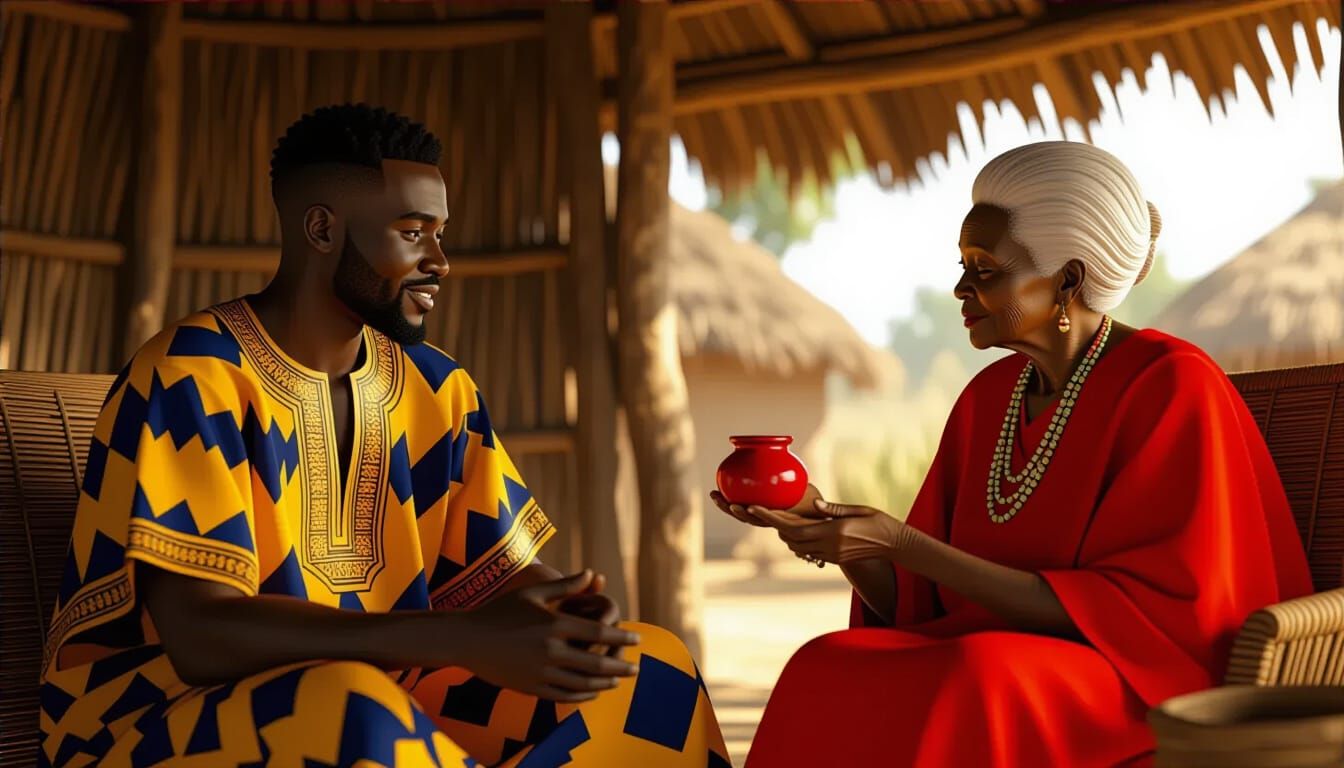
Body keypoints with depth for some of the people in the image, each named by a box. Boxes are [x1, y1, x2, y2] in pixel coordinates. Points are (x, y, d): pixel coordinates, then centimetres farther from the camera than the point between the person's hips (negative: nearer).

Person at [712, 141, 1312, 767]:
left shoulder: (1172, 387, -9)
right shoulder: (987, 398, 11)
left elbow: (1137, 615, -16)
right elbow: (914, 606, 12)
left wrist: (900, 543, -20)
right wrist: (830, 527, -9)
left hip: (1138, 699, -5)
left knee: (963, 694, -37)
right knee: (827, 674, -26)